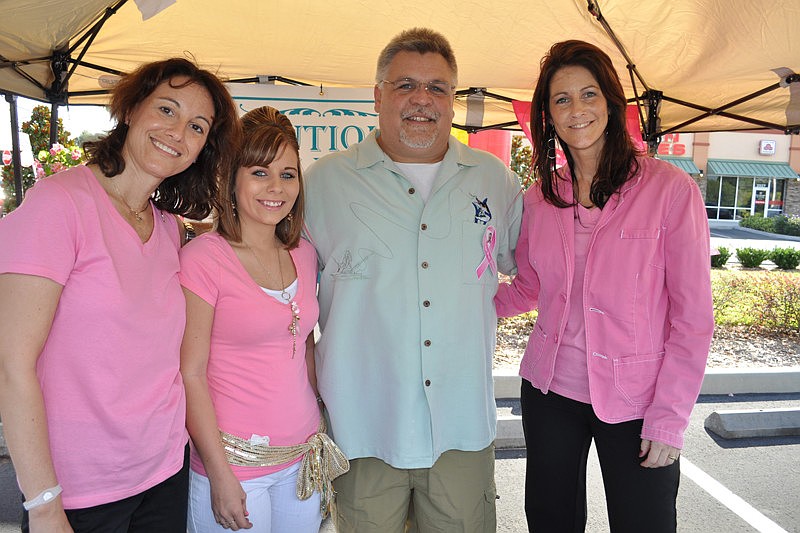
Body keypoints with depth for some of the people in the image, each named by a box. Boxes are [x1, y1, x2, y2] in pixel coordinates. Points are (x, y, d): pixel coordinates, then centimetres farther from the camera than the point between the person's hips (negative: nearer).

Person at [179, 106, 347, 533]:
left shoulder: (303, 255, 3)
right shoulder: (203, 257, -14)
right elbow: (190, 374, -13)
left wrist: (321, 437, 10)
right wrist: (220, 475, -12)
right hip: (234, 460, -5)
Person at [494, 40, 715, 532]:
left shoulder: (671, 190, -11)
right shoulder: (541, 197, 2)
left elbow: (693, 316, -10)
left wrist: (669, 419, -11)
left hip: (634, 402, -3)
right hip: (549, 389, 4)